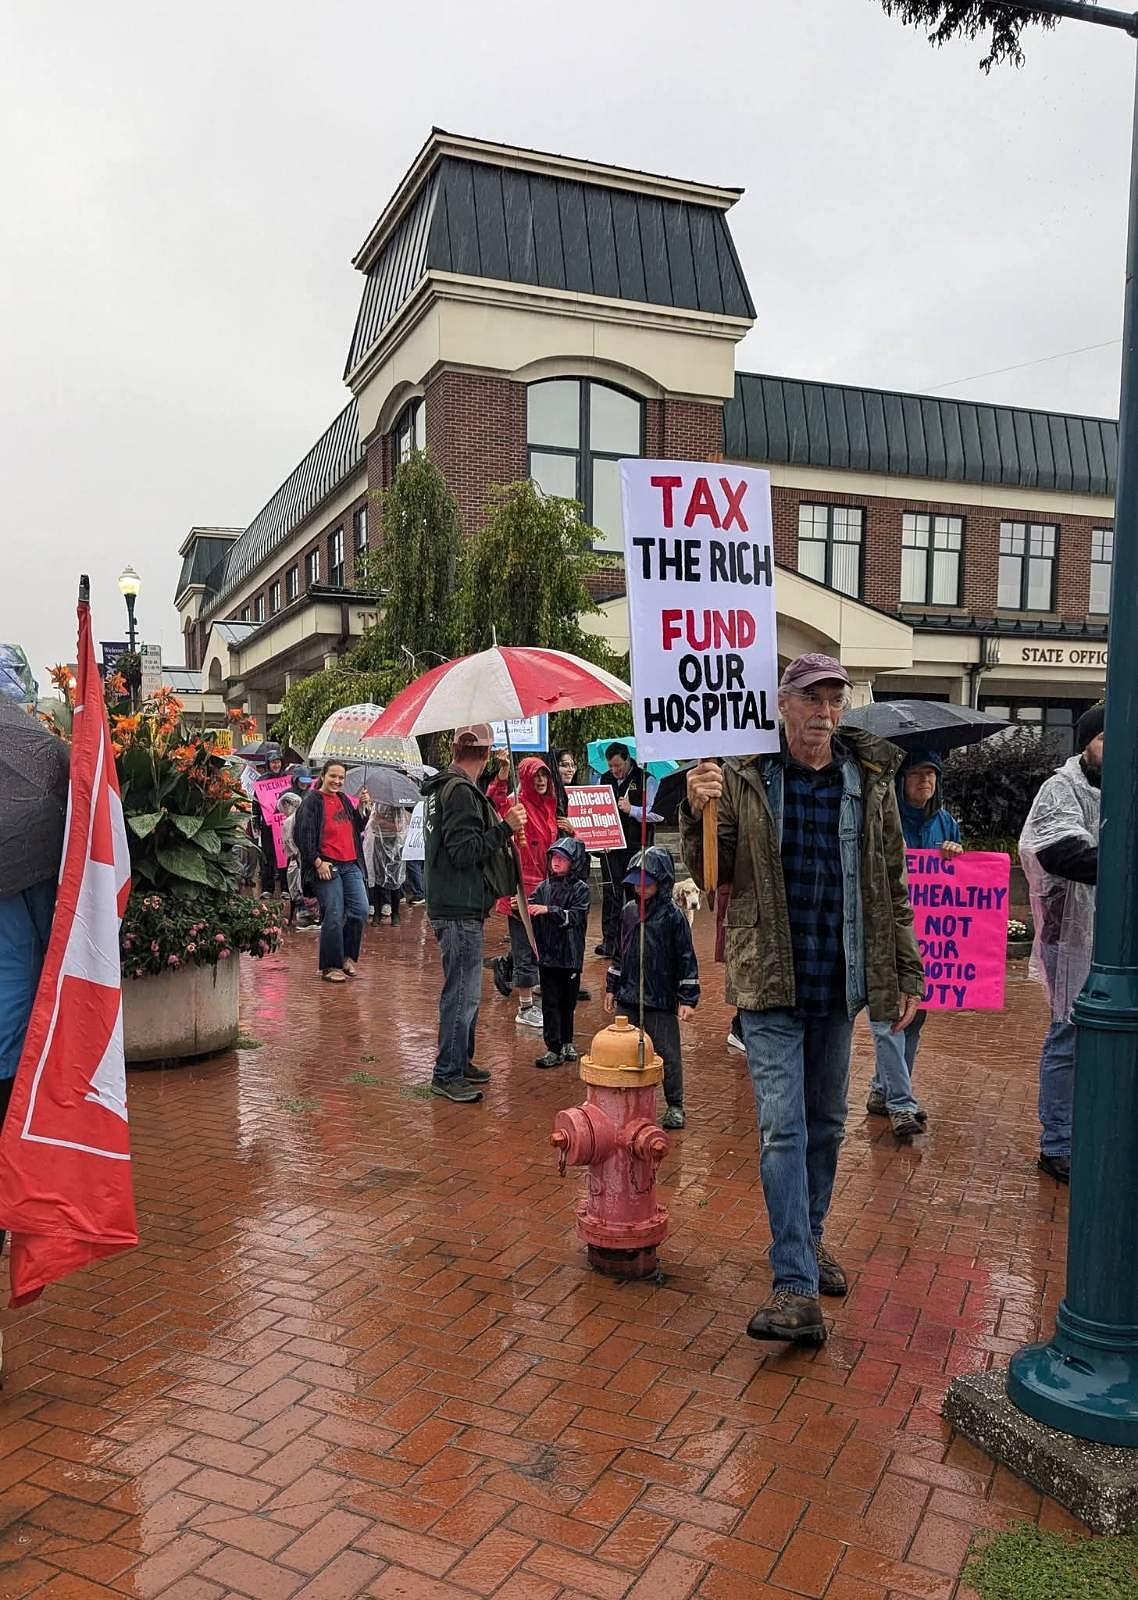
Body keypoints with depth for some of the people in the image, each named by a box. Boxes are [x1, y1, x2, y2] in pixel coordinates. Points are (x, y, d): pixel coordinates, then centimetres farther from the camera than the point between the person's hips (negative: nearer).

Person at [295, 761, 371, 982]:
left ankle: (347, 956, 19)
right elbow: (303, 835, -10)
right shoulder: (312, 801, -4)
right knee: (334, 916, -6)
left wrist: (362, 807, 7)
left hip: (351, 864, 7)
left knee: (360, 911, 1)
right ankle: (330, 967, 7)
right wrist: (318, 862, -16)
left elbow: (356, 829, 23)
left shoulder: (343, 799, 17)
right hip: (326, 866, -7)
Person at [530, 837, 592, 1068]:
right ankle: (554, 1049, 5)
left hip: (571, 955, -1)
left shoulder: (580, 888, -5)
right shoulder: (544, 887, 4)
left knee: (568, 1001, 12)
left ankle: (566, 1042, 29)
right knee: (550, 1002, 1)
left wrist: (549, 910, -26)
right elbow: (531, 911, 2)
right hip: (547, 954, 2)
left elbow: (575, 916, -16)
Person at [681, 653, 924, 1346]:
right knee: (784, 1128, -6)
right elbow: (715, 874, -1)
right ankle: (797, 1288, -1)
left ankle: (809, 1239, 37)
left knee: (826, 1123, 17)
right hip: (770, 982, -3)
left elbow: (893, 886, 7)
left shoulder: (872, 779, 1)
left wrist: (907, 974, 6)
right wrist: (699, 815, -20)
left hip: (840, 983, 3)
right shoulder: (745, 778, -5)